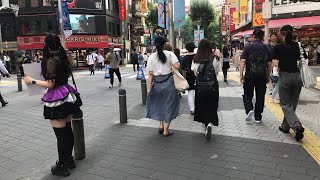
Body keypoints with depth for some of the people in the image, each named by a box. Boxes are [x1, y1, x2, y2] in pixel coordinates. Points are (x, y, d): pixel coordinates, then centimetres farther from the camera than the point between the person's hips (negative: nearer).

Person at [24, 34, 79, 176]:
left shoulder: (51, 61, -15)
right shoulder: (62, 58, 8)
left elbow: (50, 84, -16)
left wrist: (32, 81, -4)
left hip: (56, 99, -8)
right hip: (66, 96, 8)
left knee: (61, 134, 0)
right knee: (68, 131, 15)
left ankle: (62, 166, 13)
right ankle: (69, 159, 29)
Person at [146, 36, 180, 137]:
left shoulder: (151, 57, -1)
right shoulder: (169, 54, -5)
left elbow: (150, 74, -2)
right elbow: (177, 66, -16)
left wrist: (149, 88, 3)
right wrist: (171, 64, 5)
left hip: (157, 83, 2)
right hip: (168, 81, -2)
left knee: (160, 104, 23)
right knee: (168, 105, 8)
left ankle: (161, 126, 26)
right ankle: (166, 130, 13)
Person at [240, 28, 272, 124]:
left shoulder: (248, 47, -3)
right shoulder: (266, 48, 5)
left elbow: (243, 61, -11)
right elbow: (269, 64, 4)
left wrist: (241, 74, -9)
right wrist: (268, 76, 13)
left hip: (249, 75, -2)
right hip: (262, 76, 2)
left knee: (247, 95, 11)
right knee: (260, 97, 9)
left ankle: (249, 110, -12)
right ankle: (258, 117, 14)